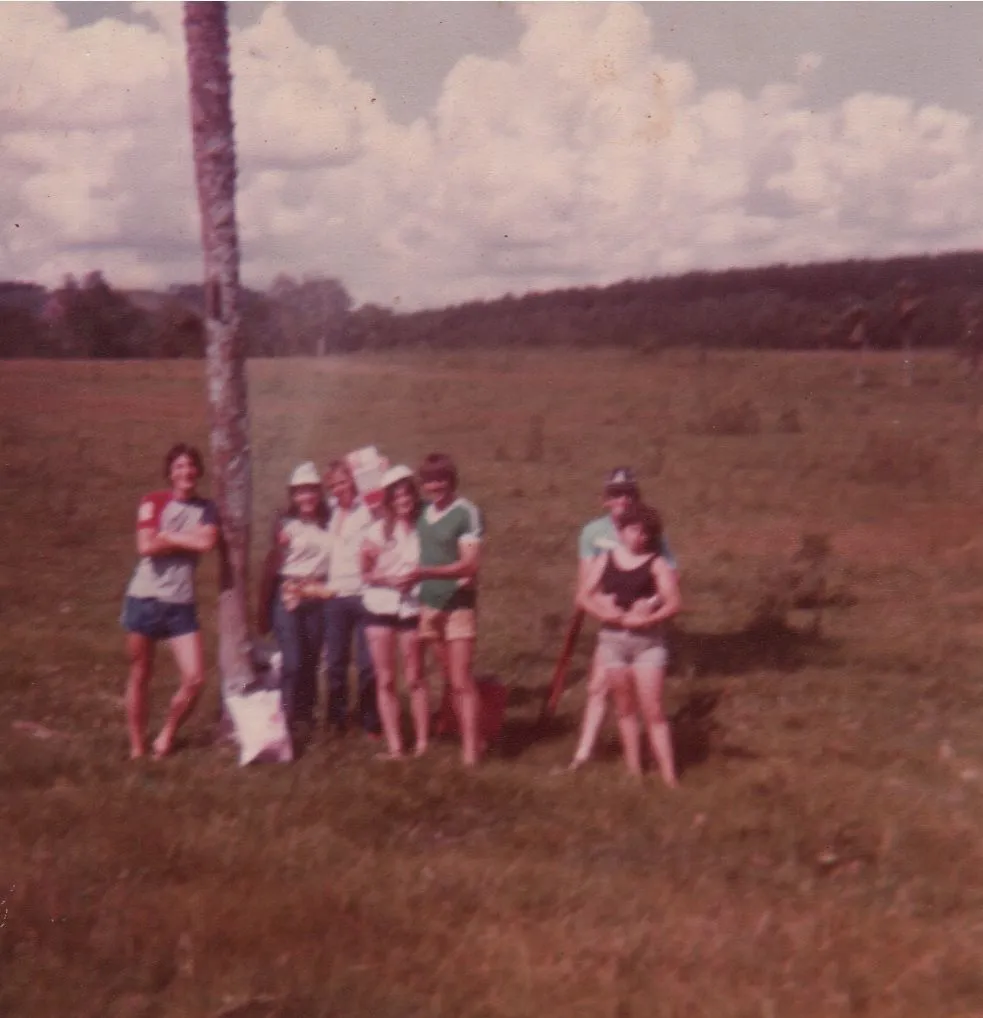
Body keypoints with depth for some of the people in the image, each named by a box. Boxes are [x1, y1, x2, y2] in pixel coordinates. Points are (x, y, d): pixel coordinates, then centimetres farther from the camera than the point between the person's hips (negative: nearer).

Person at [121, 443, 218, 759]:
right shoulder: (153, 502, -3)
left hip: (181, 604, 2)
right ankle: (137, 746, 22)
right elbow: (146, 546, -17)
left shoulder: (207, 509, 5)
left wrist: (166, 536, -11)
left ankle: (166, 736, 16)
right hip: (144, 599, -2)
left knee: (195, 678, -7)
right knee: (140, 677, 8)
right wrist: (188, 540, -8)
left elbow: (207, 542, -14)